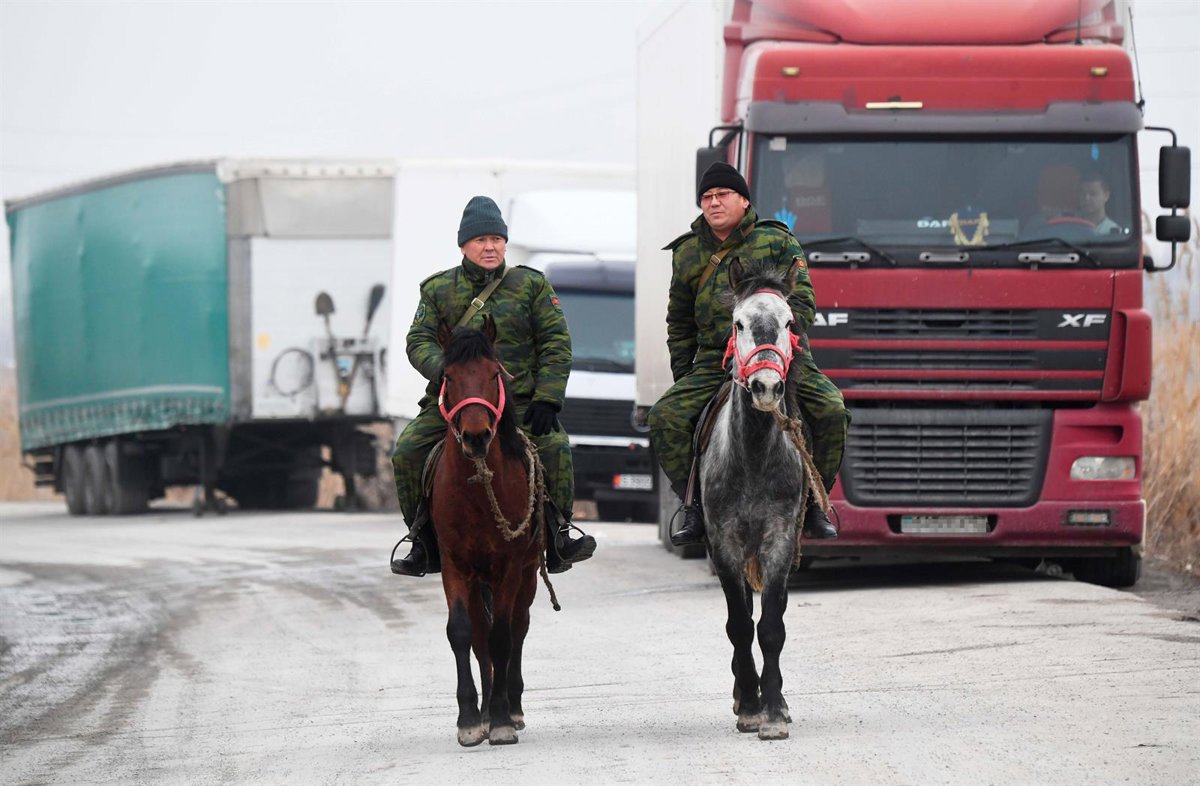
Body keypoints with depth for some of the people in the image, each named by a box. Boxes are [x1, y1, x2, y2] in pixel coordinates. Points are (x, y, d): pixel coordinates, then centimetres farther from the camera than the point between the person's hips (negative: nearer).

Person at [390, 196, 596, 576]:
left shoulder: (531, 285, 6)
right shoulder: (438, 290, 9)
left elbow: (556, 344, 3)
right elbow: (419, 341, 2)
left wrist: (547, 399, -9)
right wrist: (445, 371, -20)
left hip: (519, 400, -1)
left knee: (555, 447, -28)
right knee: (406, 451, -17)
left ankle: (558, 538, -12)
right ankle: (425, 547, -3)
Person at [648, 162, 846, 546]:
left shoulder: (777, 242, 5)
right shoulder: (687, 254, 13)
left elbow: (803, 301, -2)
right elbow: (679, 324, 22)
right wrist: (683, 377, 13)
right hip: (714, 362, 2)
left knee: (832, 411, -25)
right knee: (665, 417, -21)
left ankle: (814, 504, -6)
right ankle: (694, 507, -10)